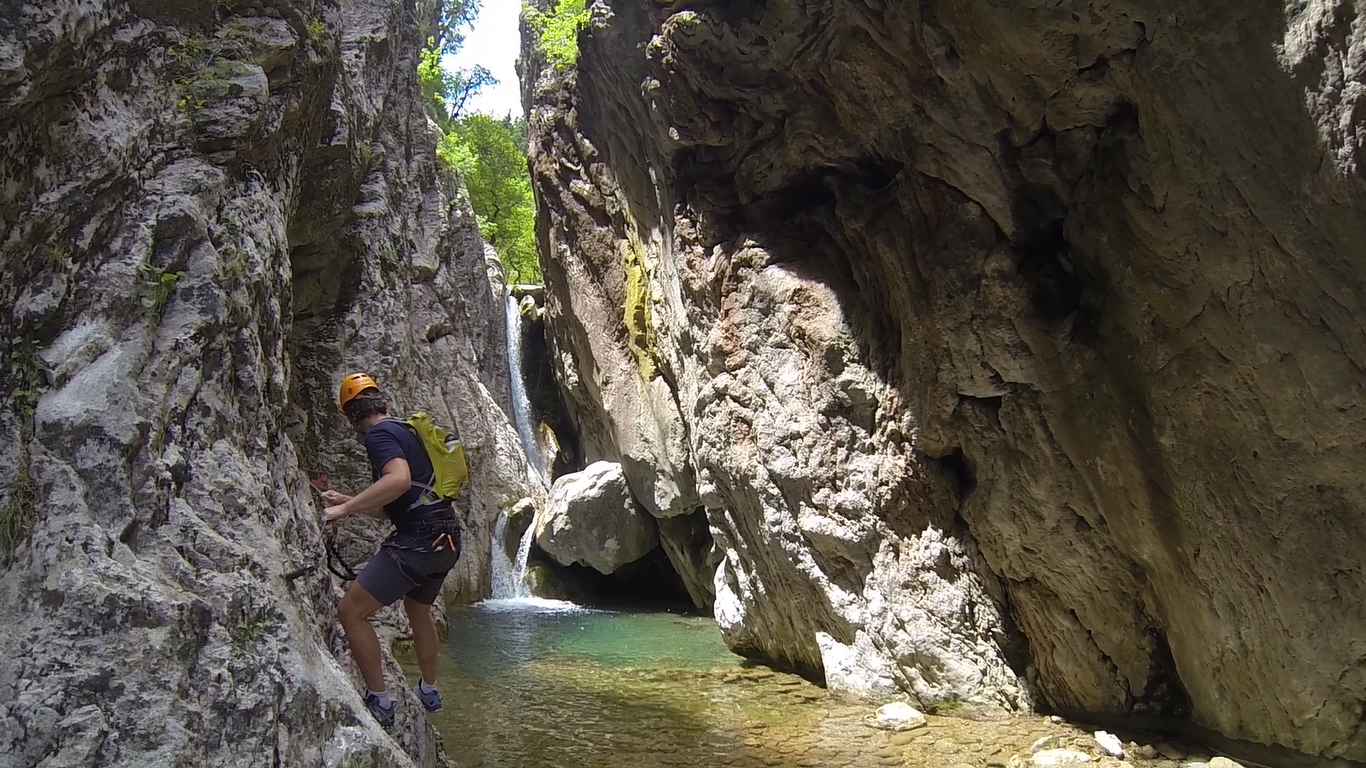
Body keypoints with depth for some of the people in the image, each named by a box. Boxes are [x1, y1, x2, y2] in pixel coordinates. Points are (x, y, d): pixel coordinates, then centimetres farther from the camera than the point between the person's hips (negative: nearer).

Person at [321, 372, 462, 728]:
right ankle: (429, 691, 47)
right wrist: (347, 501, 29)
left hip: (418, 540, -10)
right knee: (419, 613, 31)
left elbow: (399, 480, -30)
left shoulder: (379, 434, -8)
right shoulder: (404, 432, 21)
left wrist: (346, 508, -25)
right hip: (445, 539, 10)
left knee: (350, 611, -6)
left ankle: (379, 701, -1)